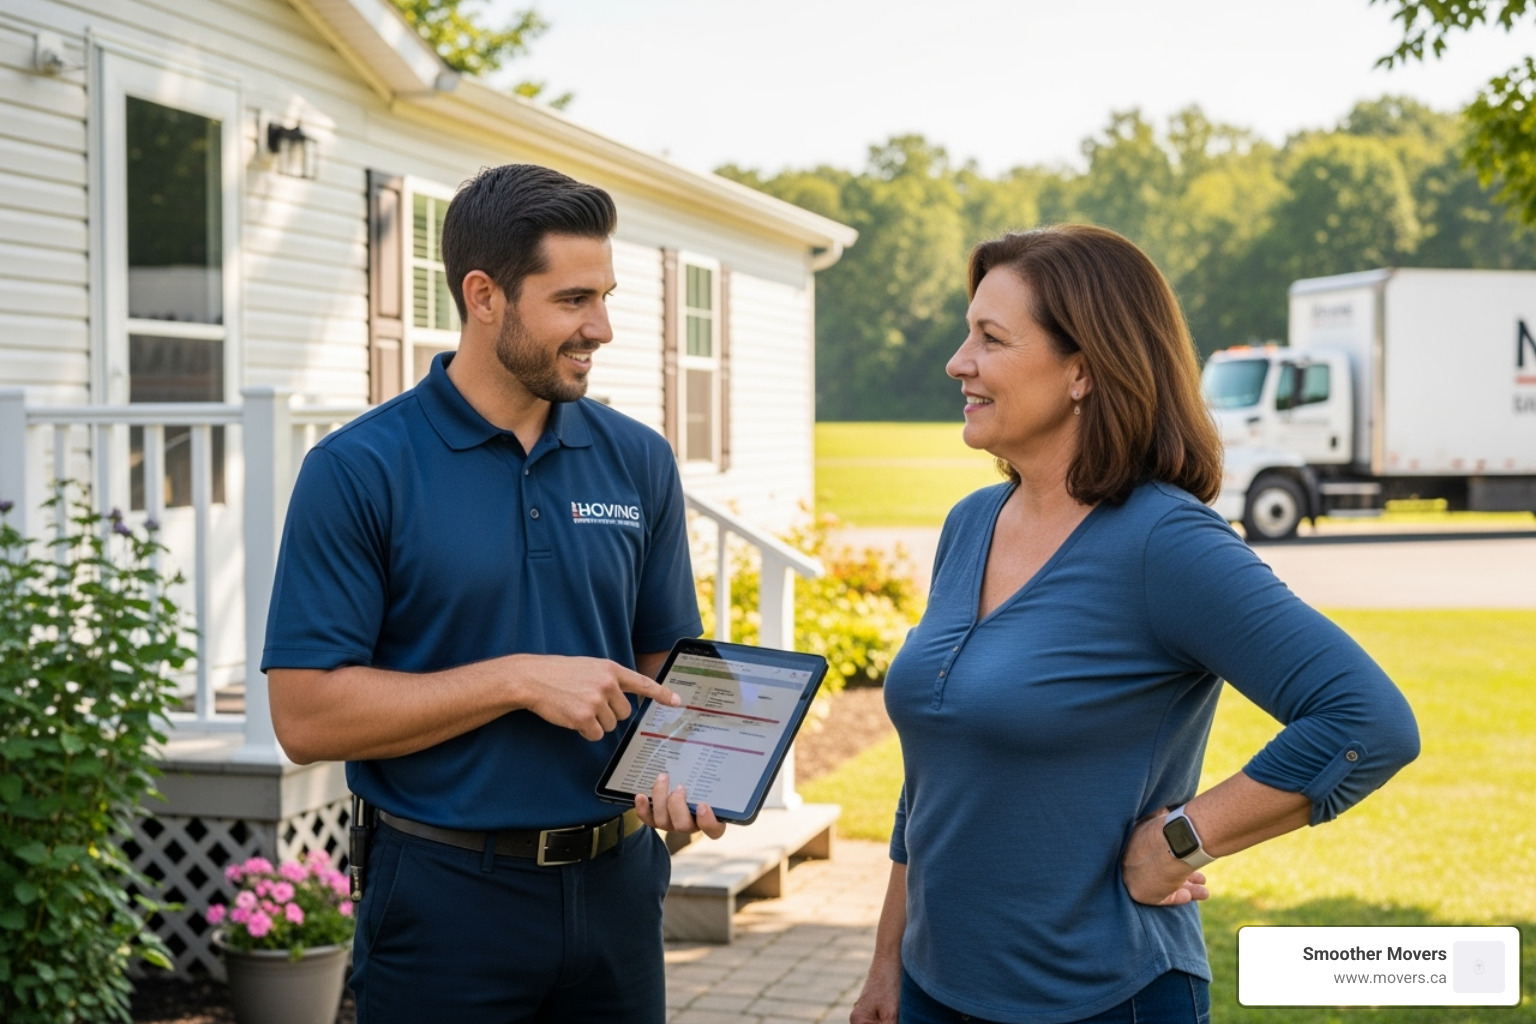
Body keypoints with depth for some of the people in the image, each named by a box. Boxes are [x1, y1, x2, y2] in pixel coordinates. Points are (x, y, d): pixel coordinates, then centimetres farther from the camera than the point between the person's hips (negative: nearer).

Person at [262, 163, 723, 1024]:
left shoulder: (639, 461, 4)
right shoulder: (359, 470, -10)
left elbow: (666, 663, 11)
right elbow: (307, 714, -14)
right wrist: (520, 679, -18)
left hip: (617, 887, 4)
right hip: (448, 897, -4)